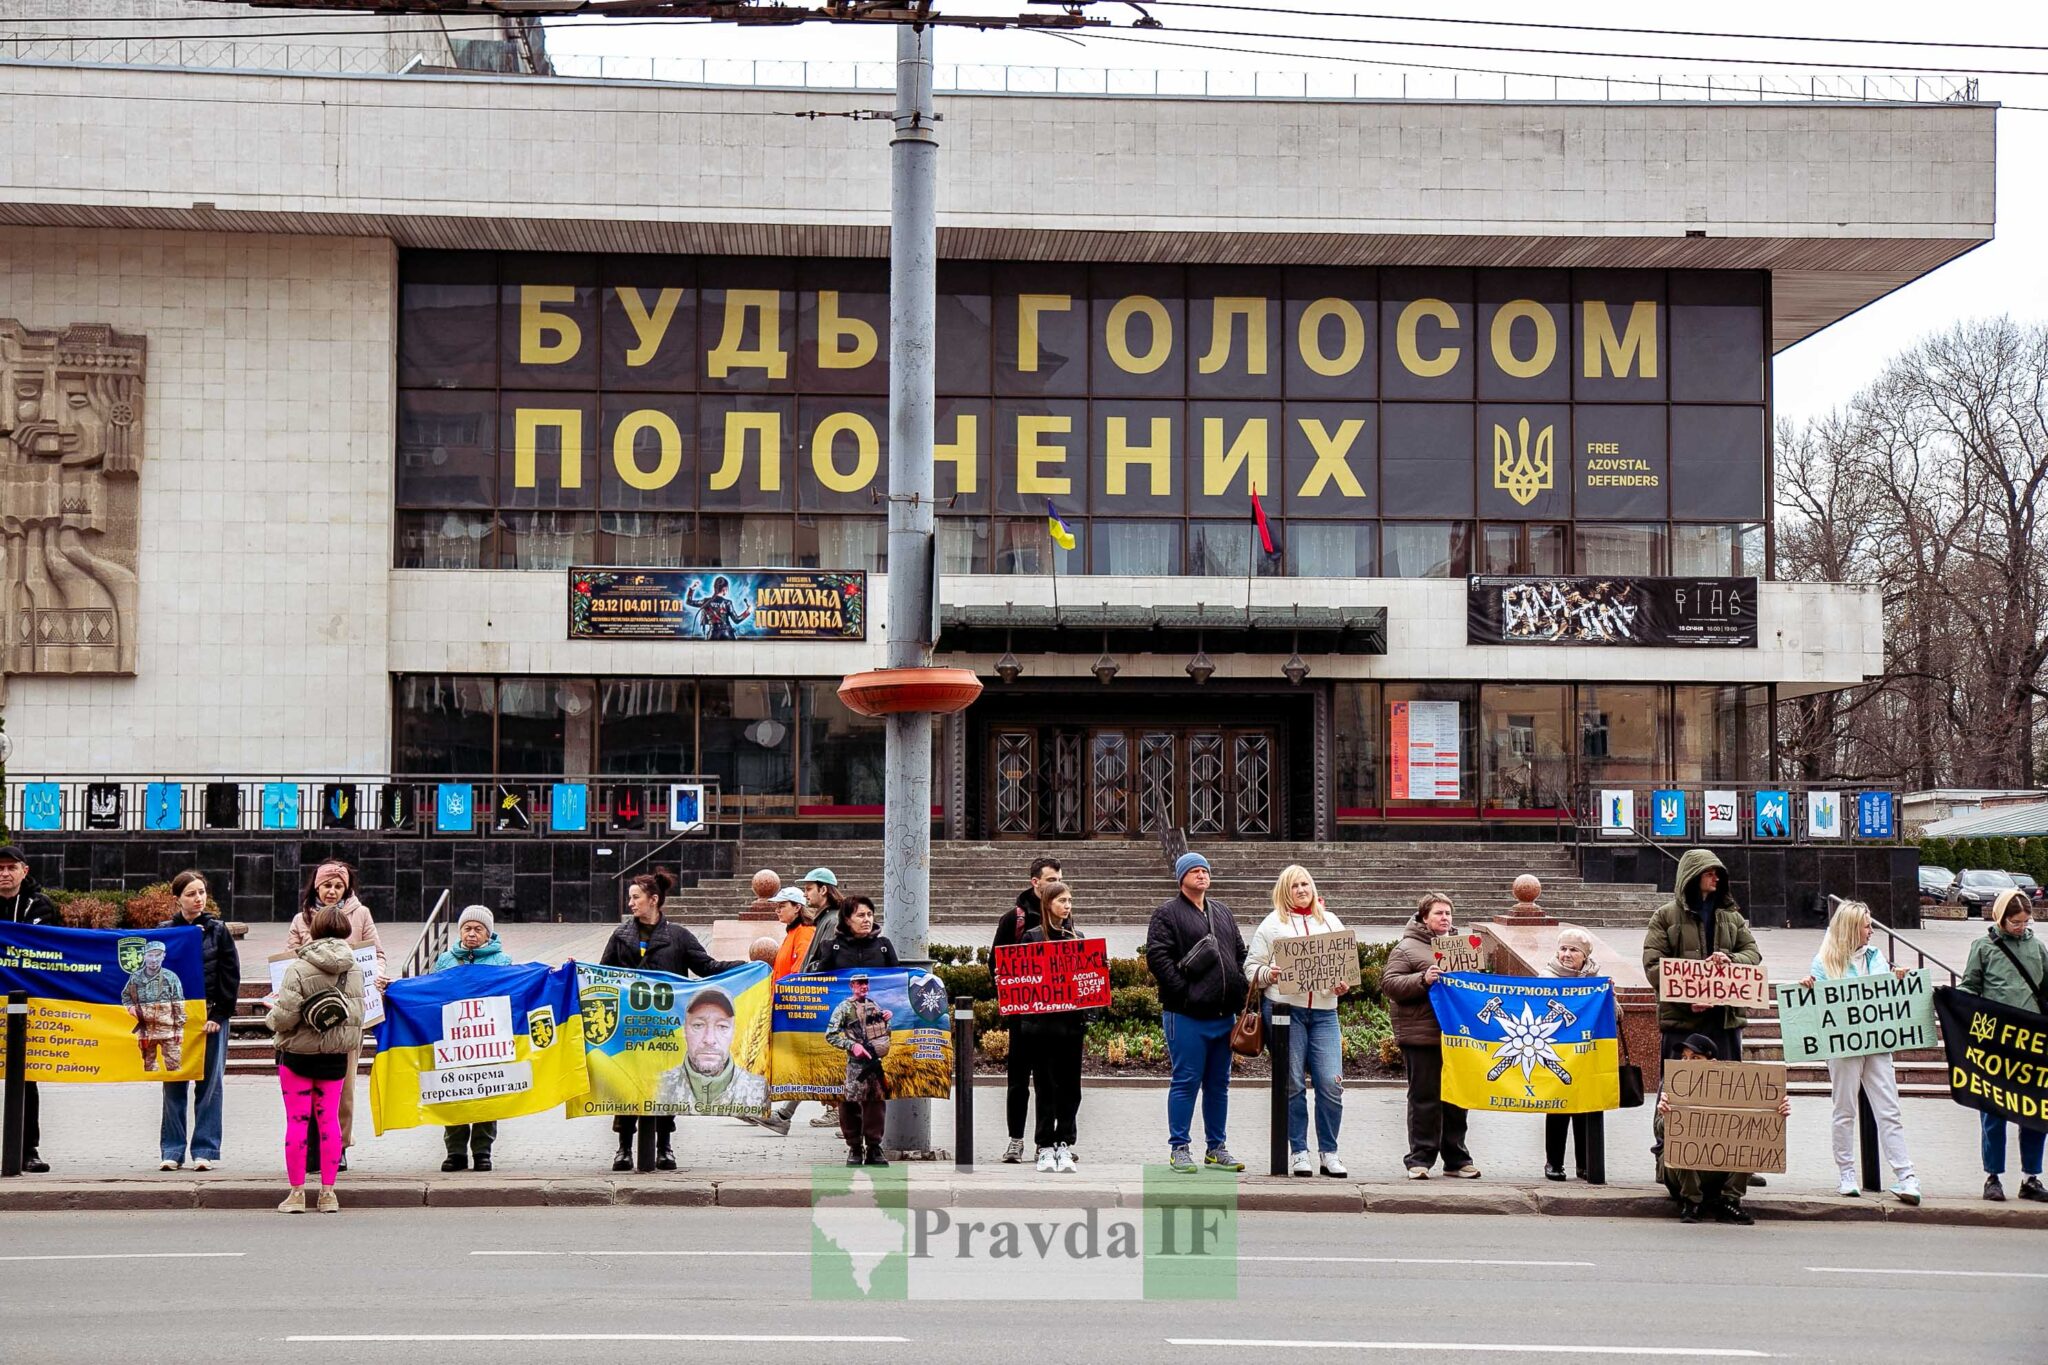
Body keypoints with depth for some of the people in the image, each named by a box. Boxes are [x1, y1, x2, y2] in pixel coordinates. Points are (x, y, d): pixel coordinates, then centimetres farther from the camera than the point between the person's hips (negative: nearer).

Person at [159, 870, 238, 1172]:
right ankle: (172, 1150, 9)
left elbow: (231, 975, 2)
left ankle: (205, 1150, 5)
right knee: (173, 1085, 3)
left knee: (209, 1084, 0)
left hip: (211, 1017, -1)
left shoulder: (217, 930, 4)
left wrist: (219, 1014, -5)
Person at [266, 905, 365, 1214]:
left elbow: (285, 1017, -18)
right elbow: (357, 1016, 5)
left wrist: (273, 1016, 3)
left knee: (297, 1121, 3)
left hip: (298, 1053, -4)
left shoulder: (299, 969, -15)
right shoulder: (354, 969, 0)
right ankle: (328, 1192, 10)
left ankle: (297, 1192, 7)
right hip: (335, 1055, 4)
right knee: (329, 1119, 9)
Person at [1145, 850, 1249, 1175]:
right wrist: (1183, 991, -16)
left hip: (1224, 1014, 7)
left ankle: (1216, 1148, 19)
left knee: (1219, 1084, 11)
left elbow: (1240, 952, 22)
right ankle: (1178, 1149, 3)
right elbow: (1157, 956, -12)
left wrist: (1242, 990, 9)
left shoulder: (1222, 912, 19)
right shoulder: (1167, 913, -3)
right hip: (1187, 1015, -7)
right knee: (1186, 1082, -4)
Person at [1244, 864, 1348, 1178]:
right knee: (1293, 1084, 0)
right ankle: (1299, 1153, 9)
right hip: (1285, 1009, -2)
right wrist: (1268, 974, -14)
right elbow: (1251, 966, 7)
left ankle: (1328, 1153, 5)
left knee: (1331, 1083, -6)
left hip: (1324, 1012, 2)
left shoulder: (1331, 922, 16)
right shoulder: (1273, 923, 8)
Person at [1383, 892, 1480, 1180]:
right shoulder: (1406, 948, -2)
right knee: (1424, 1099, -2)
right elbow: (1389, 983, -11)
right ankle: (1420, 1159, 5)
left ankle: (1456, 1159, 19)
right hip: (1421, 1037, -6)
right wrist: (1423, 980, -22)